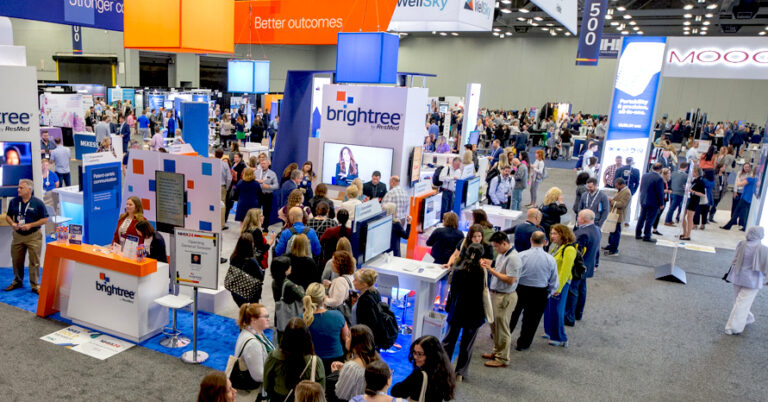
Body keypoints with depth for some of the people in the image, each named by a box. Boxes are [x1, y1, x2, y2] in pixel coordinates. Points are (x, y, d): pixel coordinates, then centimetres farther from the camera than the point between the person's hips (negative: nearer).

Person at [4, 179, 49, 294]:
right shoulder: (13, 202, 3)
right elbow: (8, 216, 13)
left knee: (34, 262, 1)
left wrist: (30, 225, -17)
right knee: (17, 261, 14)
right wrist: (12, 223, -8)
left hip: (33, 236, -4)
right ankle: (17, 282, 33)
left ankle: (35, 285, 10)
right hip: (17, 235, 4)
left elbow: (45, 219, -7)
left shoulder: (38, 202, -8)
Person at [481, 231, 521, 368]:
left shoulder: (513, 258, -20)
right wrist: (488, 265, 0)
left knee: (502, 328, 1)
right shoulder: (501, 254, 10)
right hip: (494, 294, 9)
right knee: (494, 325, 19)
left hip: (505, 297, -9)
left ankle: (502, 358, 12)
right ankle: (497, 351, 33)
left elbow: (510, 280, -23)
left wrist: (492, 270, -20)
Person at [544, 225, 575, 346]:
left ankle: (560, 338, 12)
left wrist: (558, 287, -20)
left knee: (556, 310, -1)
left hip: (560, 283, -8)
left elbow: (565, 270, -20)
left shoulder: (569, 249, -17)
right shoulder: (556, 247, 11)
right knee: (548, 308, 16)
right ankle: (550, 332, 32)